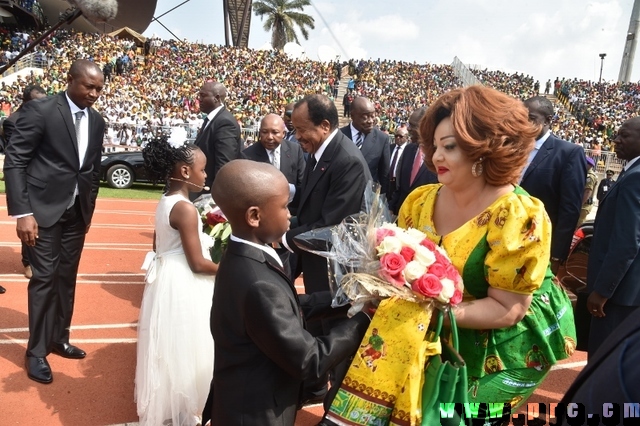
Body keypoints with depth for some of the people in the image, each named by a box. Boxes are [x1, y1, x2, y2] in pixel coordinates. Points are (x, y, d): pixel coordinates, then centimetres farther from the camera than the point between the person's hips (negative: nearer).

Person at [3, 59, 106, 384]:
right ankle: (37, 351, 12)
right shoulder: (40, 111, -12)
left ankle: (59, 339, 27)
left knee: (67, 278, 12)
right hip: (43, 208, -5)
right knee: (45, 278, -2)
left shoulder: (96, 121, 6)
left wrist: (89, 207, 14)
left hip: (76, 212, 6)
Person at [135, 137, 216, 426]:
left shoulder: (164, 202, 6)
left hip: (165, 277, 10)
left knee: (167, 349, 22)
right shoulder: (186, 209, -22)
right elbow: (197, 263, -21)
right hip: (182, 285, -10)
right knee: (182, 349, 6)